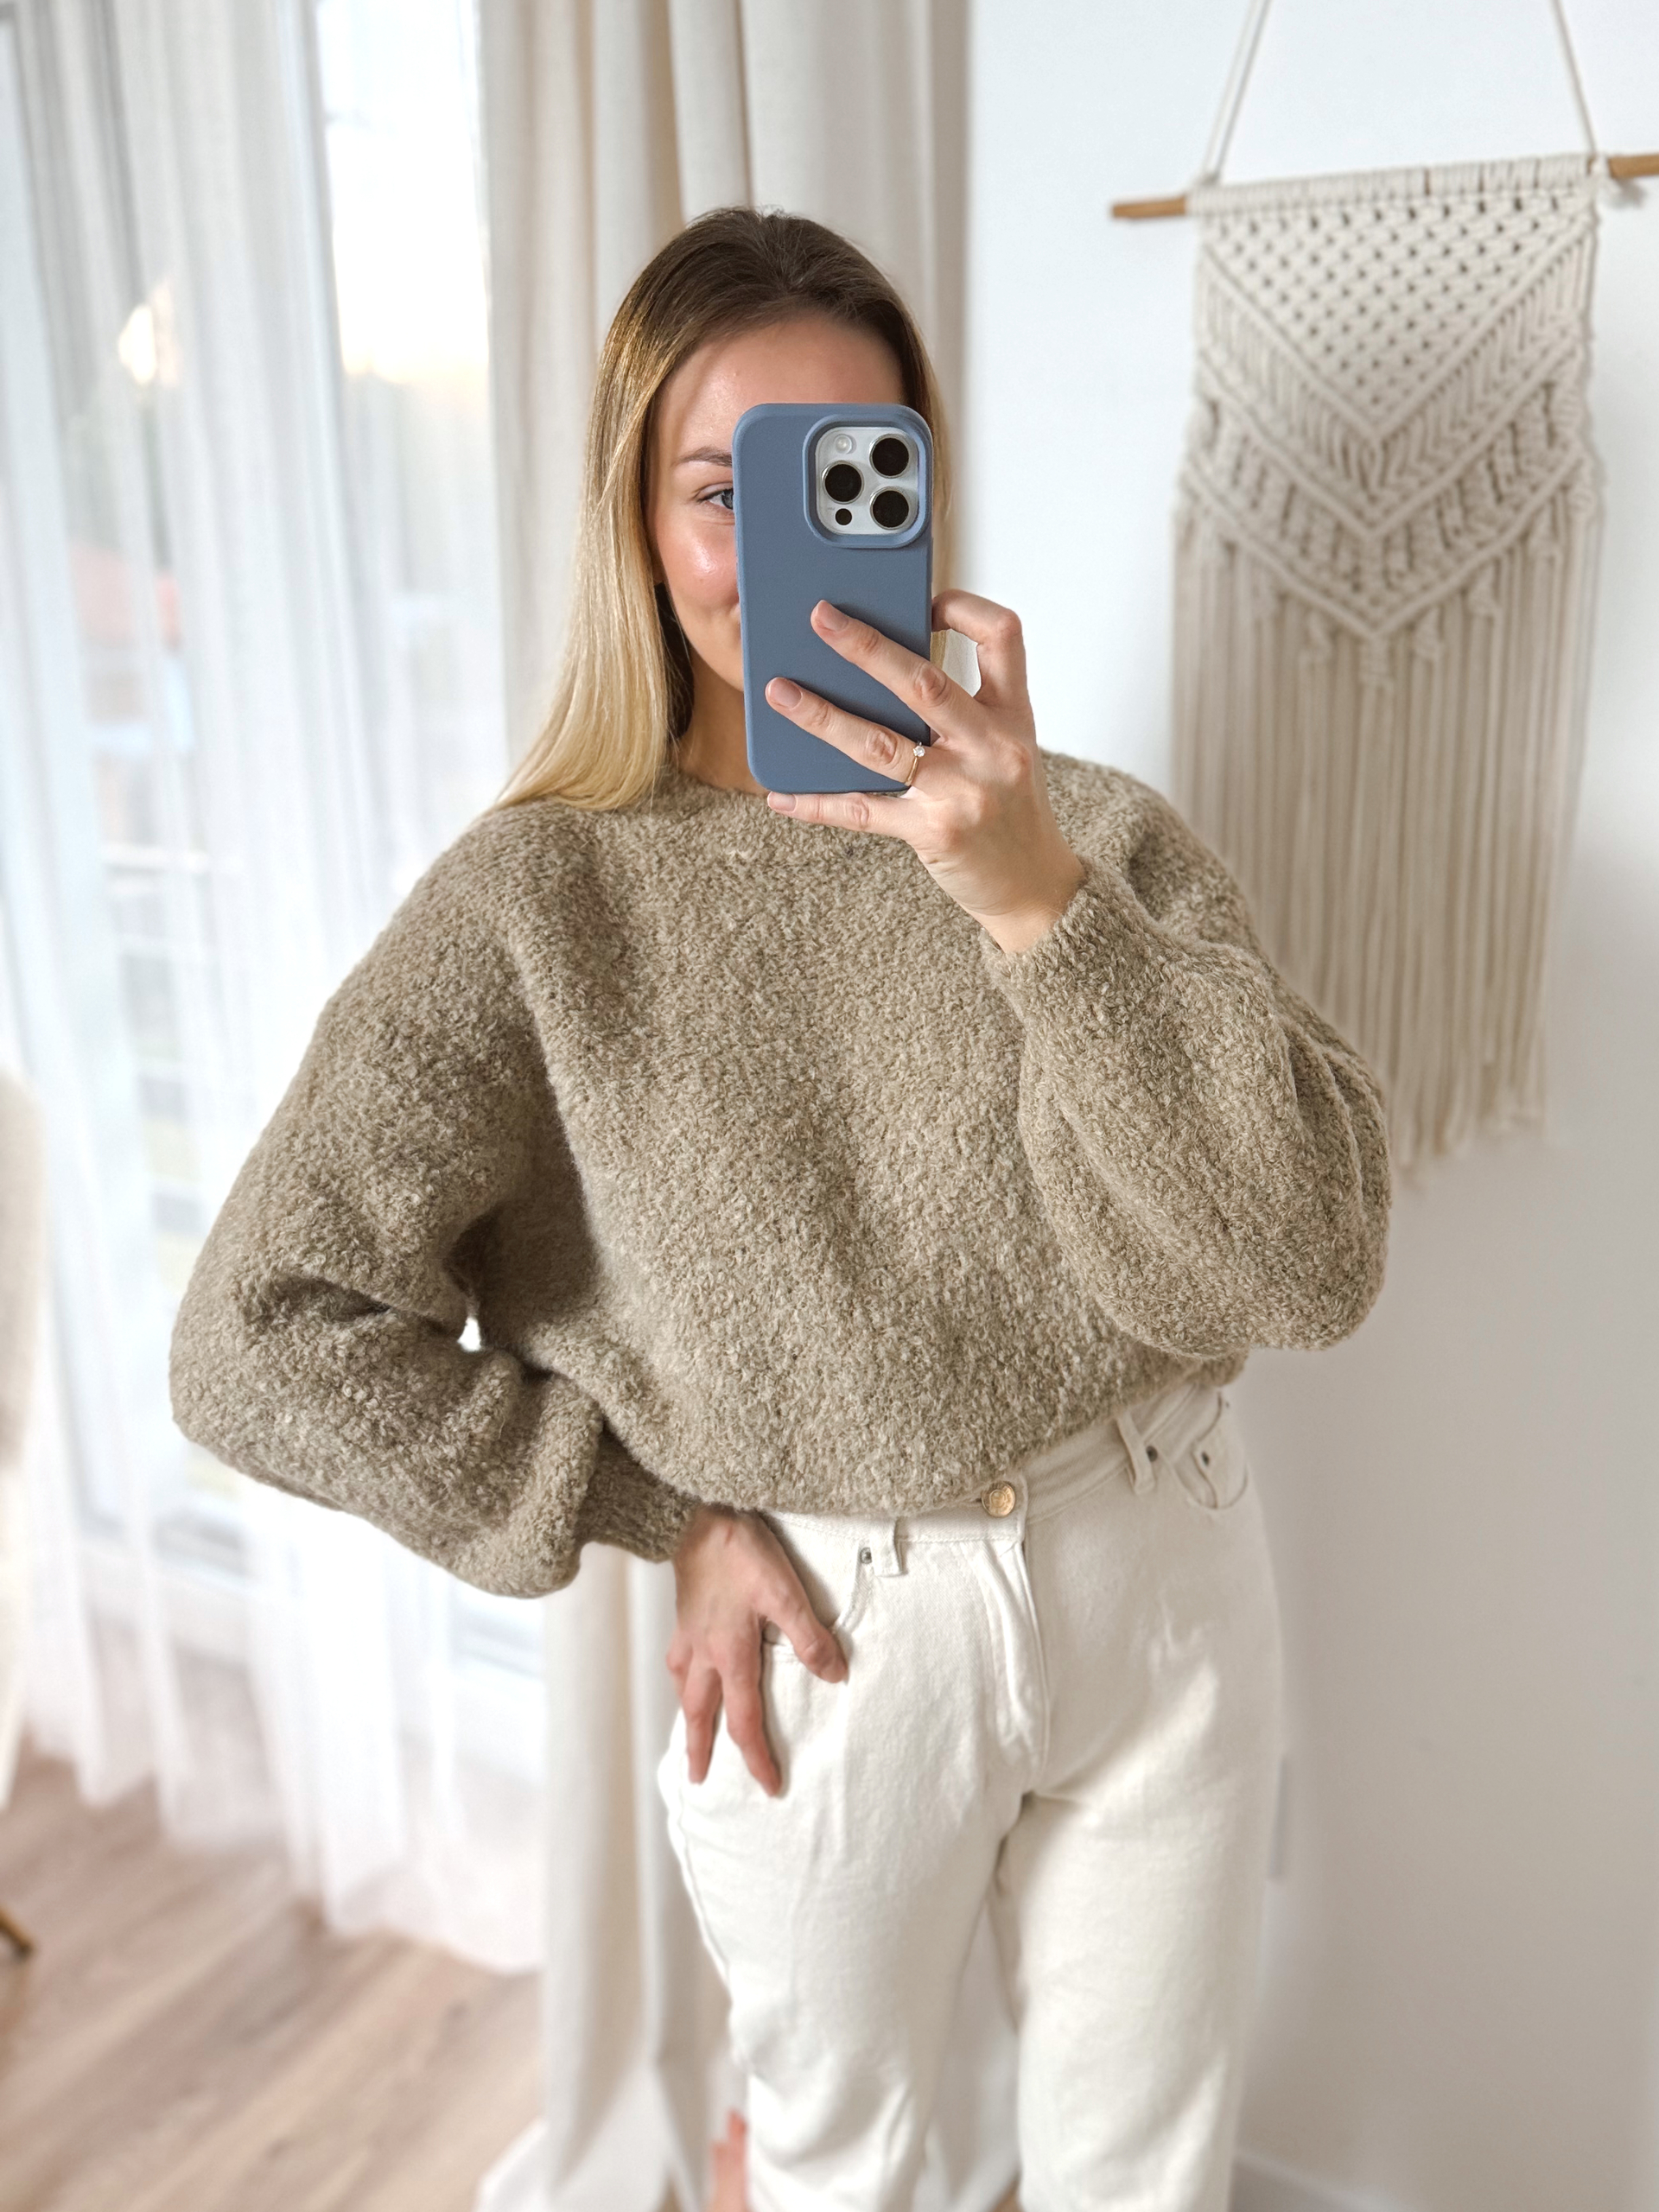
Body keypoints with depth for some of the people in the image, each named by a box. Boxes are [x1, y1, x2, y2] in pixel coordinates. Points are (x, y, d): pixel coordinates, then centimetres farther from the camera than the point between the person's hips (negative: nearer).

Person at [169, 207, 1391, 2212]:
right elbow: (259, 1343, -14)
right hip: (834, 1634, -1)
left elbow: (1311, 1264, -17)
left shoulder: (1090, 832, -6)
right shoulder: (543, 897, -12)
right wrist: (662, 1518, -11)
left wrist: (1036, 898, -28)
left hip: (1167, 1588, 2)